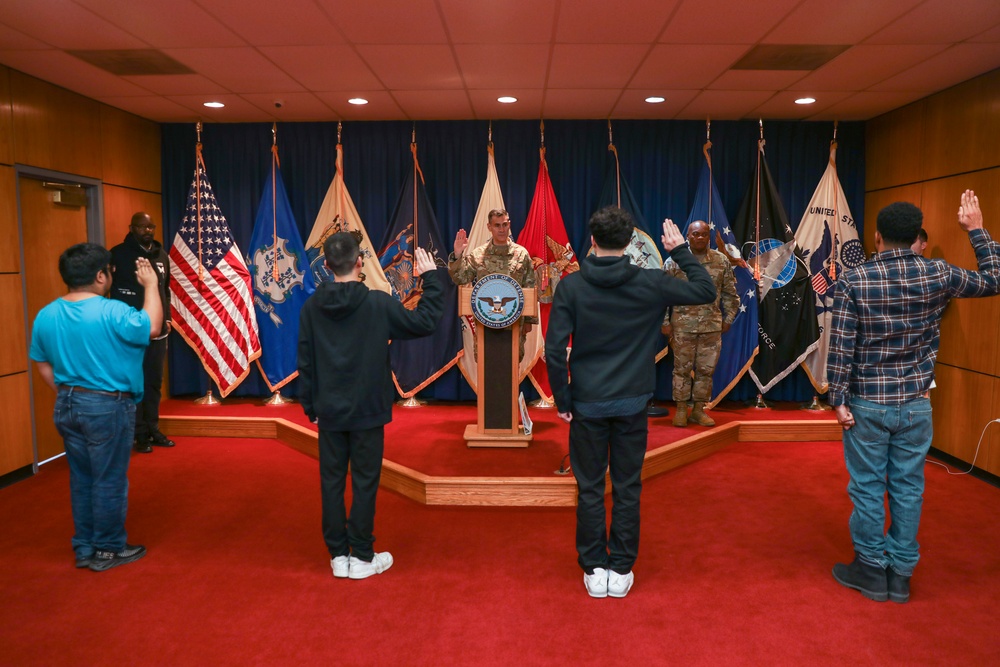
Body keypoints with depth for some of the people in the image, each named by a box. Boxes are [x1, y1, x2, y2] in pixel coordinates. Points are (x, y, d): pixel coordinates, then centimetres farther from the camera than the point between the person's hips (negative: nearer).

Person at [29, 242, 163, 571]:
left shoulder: (46, 315, 2)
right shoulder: (112, 312, -19)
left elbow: (42, 364, 9)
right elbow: (152, 327, -7)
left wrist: (66, 394, 19)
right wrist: (151, 284, 1)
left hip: (67, 406, 7)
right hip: (107, 407, -7)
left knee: (81, 478, 17)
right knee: (109, 481, 6)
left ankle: (84, 549, 27)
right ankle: (108, 550, 17)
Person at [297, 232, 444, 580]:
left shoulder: (312, 306, -2)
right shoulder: (378, 303, -14)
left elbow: (305, 361, 3)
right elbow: (425, 322, -9)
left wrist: (309, 404, 14)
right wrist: (431, 278, 1)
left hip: (329, 411, 3)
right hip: (367, 411, -3)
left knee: (331, 482, 11)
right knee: (364, 482, 6)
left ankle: (338, 556, 20)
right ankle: (362, 557, 14)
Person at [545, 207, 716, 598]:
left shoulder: (571, 286, -8)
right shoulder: (649, 284, -7)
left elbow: (555, 350, -11)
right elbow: (705, 291, 5)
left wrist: (562, 400, -1)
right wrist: (681, 251, 11)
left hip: (587, 404, 0)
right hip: (632, 403, 1)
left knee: (589, 488, 11)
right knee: (627, 488, 12)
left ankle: (594, 570, 19)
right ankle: (622, 570, 21)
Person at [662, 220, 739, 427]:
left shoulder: (722, 261, 4)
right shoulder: (674, 261, -3)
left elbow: (729, 293, 11)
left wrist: (728, 318, 8)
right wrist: (665, 322, -4)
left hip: (712, 325, 3)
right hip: (683, 325, -2)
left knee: (706, 369, 7)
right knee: (682, 368, 5)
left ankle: (699, 410, 19)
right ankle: (681, 410, 17)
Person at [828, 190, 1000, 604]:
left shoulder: (854, 280, -11)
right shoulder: (938, 275, -4)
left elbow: (841, 346, -13)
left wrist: (839, 399, -6)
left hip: (866, 403, -2)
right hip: (915, 404, 3)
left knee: (868, 488, 8)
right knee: (908, 488, 12)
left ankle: (872, 570, 18)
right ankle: (901, 573, 22)